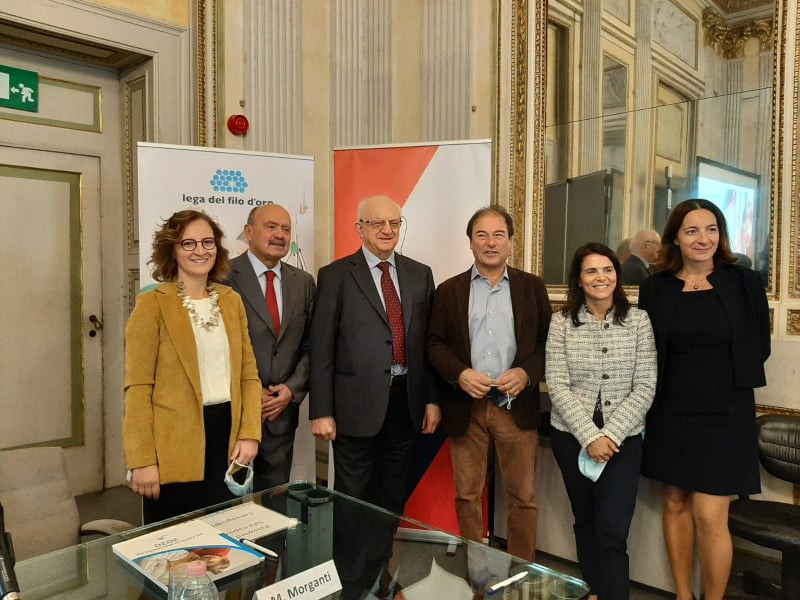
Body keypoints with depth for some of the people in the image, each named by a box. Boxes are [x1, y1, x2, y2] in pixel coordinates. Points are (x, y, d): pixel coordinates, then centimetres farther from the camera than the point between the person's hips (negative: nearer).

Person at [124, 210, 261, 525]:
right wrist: (142, 460, -12)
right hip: (174, 443, -4)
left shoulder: (231, 300, 8)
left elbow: (248, 373, 9)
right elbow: (138, 388, -9)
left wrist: (250, 433, -1)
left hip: (226, 434, 4)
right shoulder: (152, 304, -6)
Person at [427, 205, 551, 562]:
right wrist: (460, 373, -13)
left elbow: (548, 342, 5)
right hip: (465, 406, 1)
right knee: (467, 495, 10)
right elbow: (435, 343, 4)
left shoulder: (532, 287, 7)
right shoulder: (449, 290, 7)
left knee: (523, 496, 7)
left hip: (517, 405, 0)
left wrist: (526, 373, -13)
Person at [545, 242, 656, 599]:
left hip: (623, 439, -1)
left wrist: (610, 435, -13)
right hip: (572, 437, 1)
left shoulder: (638, 320, -3)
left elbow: (645, 388, -6)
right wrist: (589, 437, -14)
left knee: (612, 531, -6)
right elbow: (557, 386, -7)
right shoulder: (562, 322, -3)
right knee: (586, 522, 15)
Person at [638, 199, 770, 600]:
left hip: (724, 414, -2)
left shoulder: (745, 284, -3)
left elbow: (758, 349, 4)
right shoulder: (655, 287, 0)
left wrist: (724, 381, 0)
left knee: (709, 517, -4)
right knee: (674, 505, 12)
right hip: (670, 413, 2)